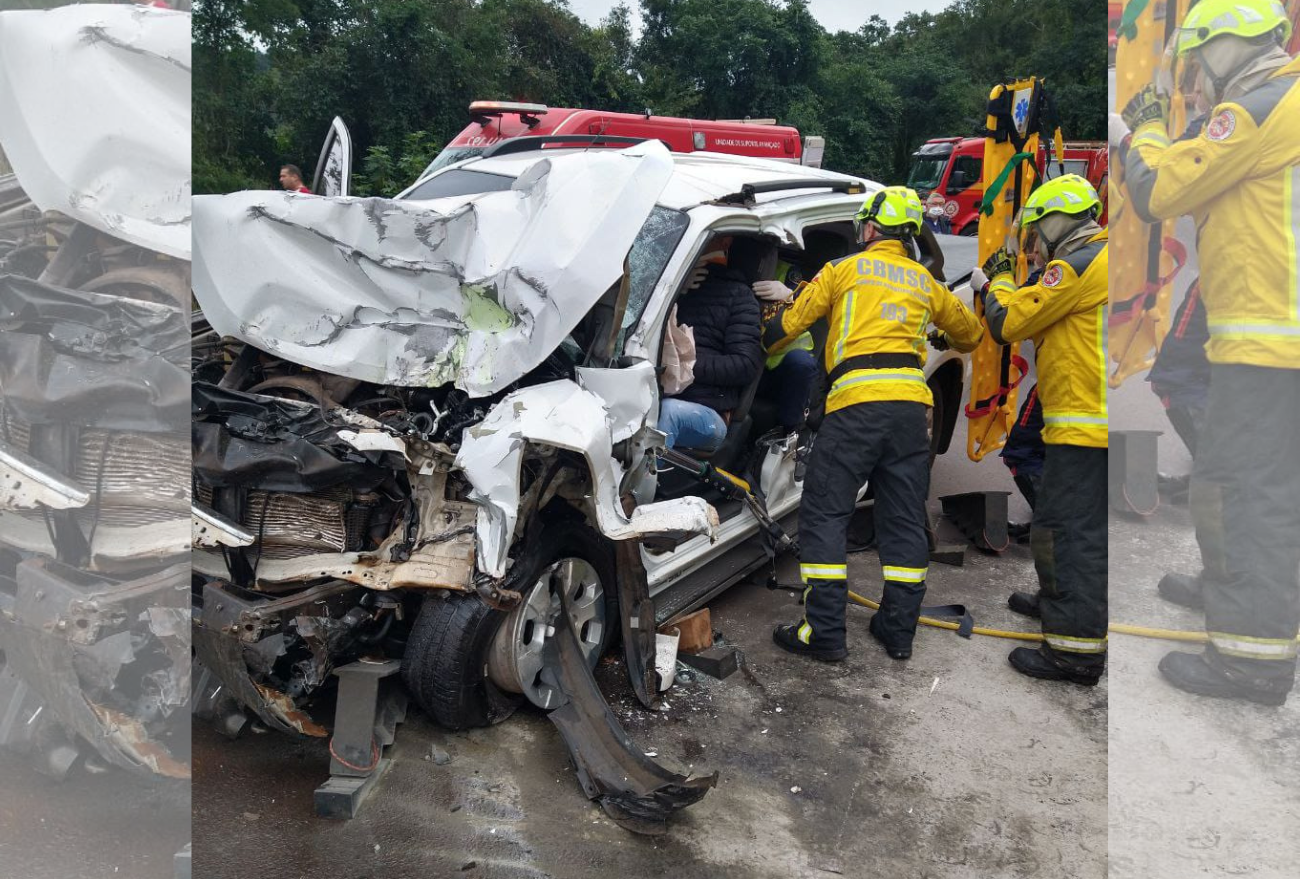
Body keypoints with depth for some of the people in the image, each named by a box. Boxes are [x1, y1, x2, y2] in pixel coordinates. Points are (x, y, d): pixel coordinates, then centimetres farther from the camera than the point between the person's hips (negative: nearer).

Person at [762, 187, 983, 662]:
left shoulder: (843, 269, 9)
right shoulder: (925, 281, 21)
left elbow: (789, 324, 10)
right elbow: (970, 332, 34)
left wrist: (762, 346, 31)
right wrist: (946, 341, 56)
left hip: (857, 401, -5)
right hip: (911, 402, 5)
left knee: (824, 515, 1)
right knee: (905, 520, 11)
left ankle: (825, 632, -1)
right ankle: (899, 629, 17)